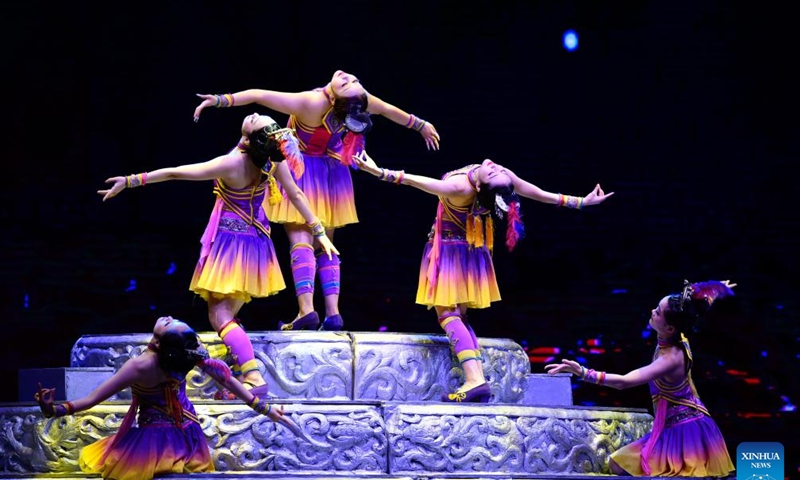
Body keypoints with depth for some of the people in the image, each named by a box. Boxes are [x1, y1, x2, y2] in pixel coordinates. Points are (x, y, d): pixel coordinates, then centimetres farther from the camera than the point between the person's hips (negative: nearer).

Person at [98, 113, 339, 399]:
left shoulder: (232, 164, -23)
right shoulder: (274, 160, -9)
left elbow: (174, 173, -20)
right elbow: (297, 195, 3)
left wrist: (131, 180, -14)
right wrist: (319, 231, 14)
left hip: (229, 245, -6)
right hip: (257, 245, 6)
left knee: (219, 316, -8)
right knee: (229, 315, 15)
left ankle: (254, 377, -25)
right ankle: (240, 380, 11)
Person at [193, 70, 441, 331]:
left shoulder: (312, 104, -29)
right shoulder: (360, 99, -16)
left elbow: (259, 95, -29)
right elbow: (390, 110, 4)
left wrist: (221, 99, -23)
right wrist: (422, 125, 21)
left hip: (302, 171, -5)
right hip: (331, 174, 5)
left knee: (301, 237, -8)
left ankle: (306, 310, -24)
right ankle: (333, 313, 3)